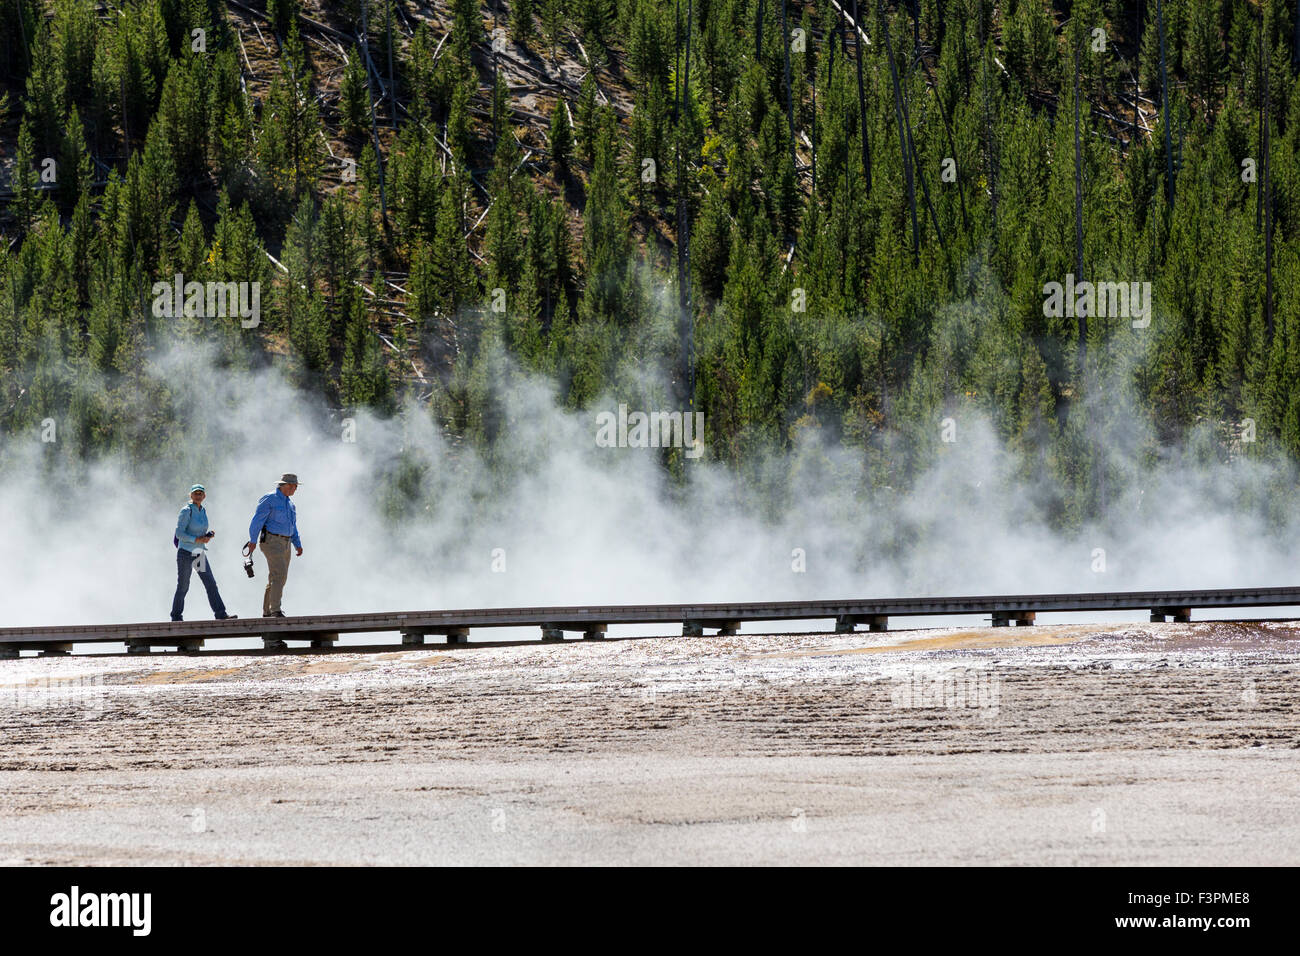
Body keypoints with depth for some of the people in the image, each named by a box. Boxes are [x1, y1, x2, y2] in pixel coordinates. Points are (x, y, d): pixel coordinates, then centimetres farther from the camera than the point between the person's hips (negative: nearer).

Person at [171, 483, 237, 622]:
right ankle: (176, 617, 12)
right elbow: (179, 533, -16)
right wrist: (197, 540, -22)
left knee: (211, 583, -2)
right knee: (183, 587, 1)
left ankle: (221, 614, -6)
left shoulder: (203, 511, 10)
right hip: (186, 553, -6)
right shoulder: (186, 511, -11)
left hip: (199, 553, 6)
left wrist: (207, 536, 1)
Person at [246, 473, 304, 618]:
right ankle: (276, 610, -26)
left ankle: (267, 611, 18)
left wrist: (297, 545, 11)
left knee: (278, 578, 10)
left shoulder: (289, 503, 17)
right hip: (271, 541, -9)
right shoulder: (269, 500, -9)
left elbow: (292, 527, 22)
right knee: (279, 574, -20)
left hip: (285, 544, 9)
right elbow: (257, 520, -12)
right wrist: (253, 541, -18)